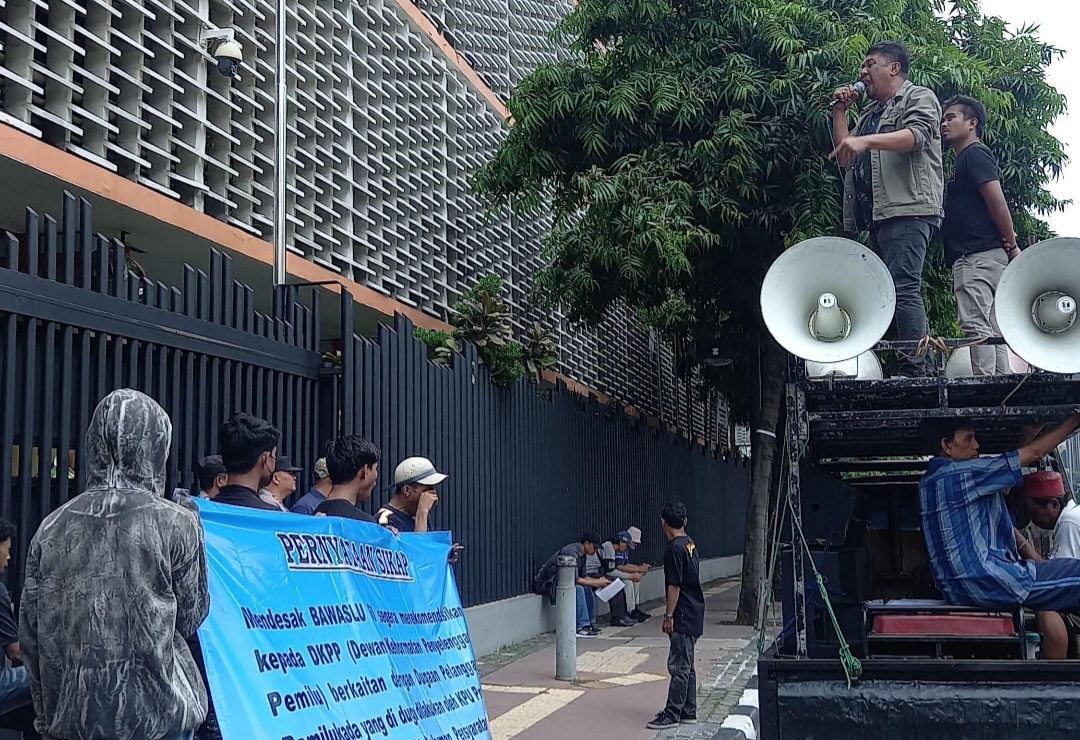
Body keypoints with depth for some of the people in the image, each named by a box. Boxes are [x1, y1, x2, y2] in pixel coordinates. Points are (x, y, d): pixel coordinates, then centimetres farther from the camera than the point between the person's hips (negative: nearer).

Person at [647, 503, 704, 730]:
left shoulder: (674, 548, -18)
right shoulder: (690, 544, 11)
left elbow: (675, 585, -20)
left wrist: (668, 616, -16)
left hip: (683, 616, -10)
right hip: (693, 613, 10)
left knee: (679, 666, -7)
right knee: (686, 665, 14)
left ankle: (672, 714, -5)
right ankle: (688, 711, 19)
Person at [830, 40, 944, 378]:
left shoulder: (919, 97, 7)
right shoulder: (870, 114, 31)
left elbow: (916, 135, -14)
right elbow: (843, 153, 25)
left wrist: (865, 141, -27)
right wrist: (840, 112, 19)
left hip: (908, 210, -9)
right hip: (878, 213, 9)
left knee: (902, 289, -19)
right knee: (904, 292, 3)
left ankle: (917, 369, -23)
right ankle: (926, 367, 2)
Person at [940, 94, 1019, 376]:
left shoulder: (975, 154, -5)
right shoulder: (964, 161, 25)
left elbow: (997, 201, -14)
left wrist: (1012, 245, -10)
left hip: (978, 255, -11)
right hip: (976, 258, 11)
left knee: (975, 325, -16)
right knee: (991, 329, 8)